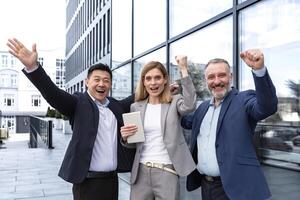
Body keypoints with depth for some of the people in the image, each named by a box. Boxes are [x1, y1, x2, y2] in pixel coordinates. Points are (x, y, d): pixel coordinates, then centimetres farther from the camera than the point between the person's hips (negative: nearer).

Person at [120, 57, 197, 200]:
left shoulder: (174, 102, 1)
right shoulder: (136, 107, 8)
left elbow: (189, 105, -24)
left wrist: (183, 69, -23)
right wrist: (125, 137, -10)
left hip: (167, 171, -2)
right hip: (141, 171, 3)